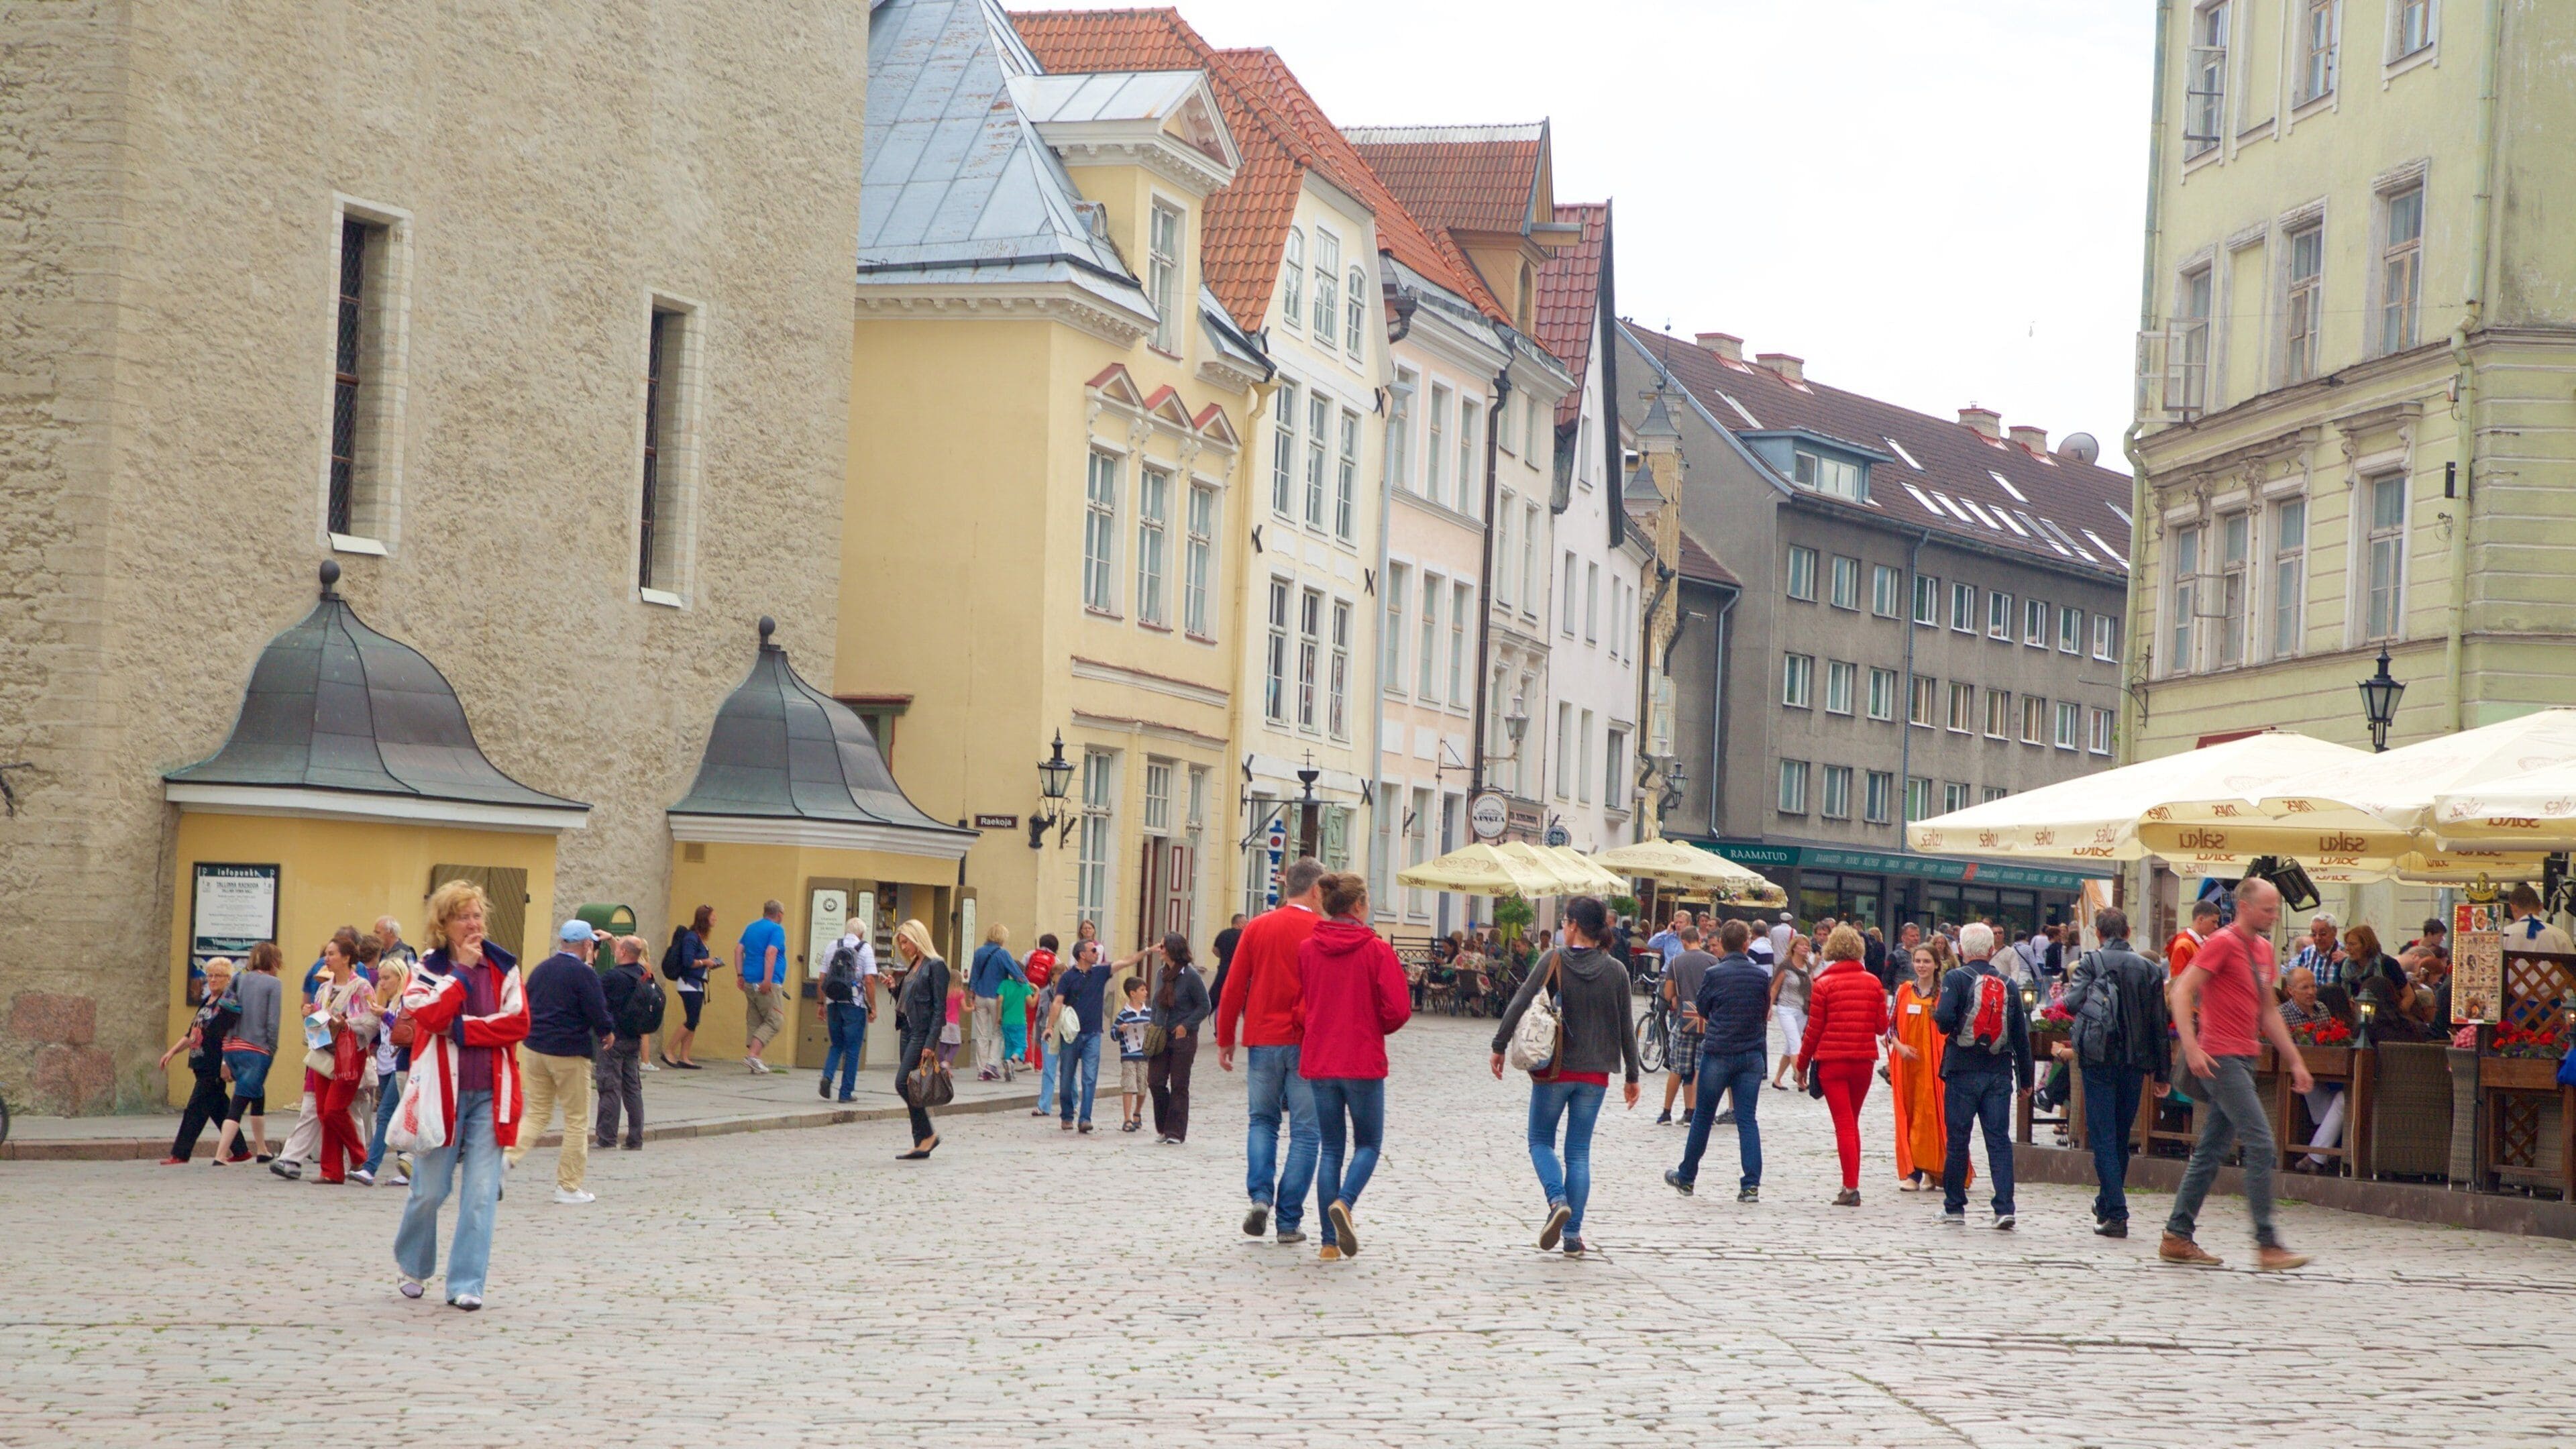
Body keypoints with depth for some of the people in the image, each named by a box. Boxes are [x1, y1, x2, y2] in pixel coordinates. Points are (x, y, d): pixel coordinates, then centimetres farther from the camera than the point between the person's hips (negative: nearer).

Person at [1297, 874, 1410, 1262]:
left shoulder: (1306, 949, 0)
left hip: (1317, 1063, 3)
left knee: (1331, 1148, 11)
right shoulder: (1377, 950, -9)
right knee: (1368, 1144, 11)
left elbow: (1294, 1005, 1)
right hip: (1364, 1062, -3)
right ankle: (1345, 1201, -18)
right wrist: (1374, 1030, 8)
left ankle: (1330, 1242, 6)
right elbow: (1399, 1010, -12)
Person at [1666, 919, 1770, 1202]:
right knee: (1748, 1120, 2)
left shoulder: (1713, 974, -9)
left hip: (1718, 1052, -2)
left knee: (1702, 1118, 10)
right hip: (1752, 1055, 2)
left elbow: (1701, 1009, 4)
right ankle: (1751, 1185, -6)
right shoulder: (1761, 976, 1)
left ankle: (1686, 1178, 21)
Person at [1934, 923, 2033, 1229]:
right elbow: (2021, 1035, 8)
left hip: (1963, 1070, -3)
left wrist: (1938, 1016, 4)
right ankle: (2004, 1208, -7)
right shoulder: (2008, 984, 6)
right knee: (2000, 1140, 2)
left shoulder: (1956, 979, -5)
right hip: (1999, 1074, 3)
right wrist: (2025, 1078, 15)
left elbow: (1944, 1018, -21)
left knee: (1957, 1140, 7)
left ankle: (1954, 1207, 14)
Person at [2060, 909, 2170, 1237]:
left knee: (2103, 1137, -2)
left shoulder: (2090, 962, -3)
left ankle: (2116, 1213, -11)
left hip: (2099, 1058, -4)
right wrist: (2161, 1072, 12)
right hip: (2134, 1062, 4)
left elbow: (2073, 1002, -15)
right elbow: (2160, 1022, 7)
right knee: (2122, 1135, 16)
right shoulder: (2148, 968, 7)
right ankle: (2107, 1205, 27)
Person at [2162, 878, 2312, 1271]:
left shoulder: (2263, 948, 17)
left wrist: (2295, 1061, 18)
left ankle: (2177, 1238, 15)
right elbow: (2182, 991, -16)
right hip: (2220, 1058, -9)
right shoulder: (2223, 943, -10)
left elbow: (2269, 1011, 23)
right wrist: (2192, 1048, -26)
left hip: (2242, 1060, 9)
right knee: (2261, 1144, -13)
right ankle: (2267, 1245, -12)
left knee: (2211, 1151, 10)